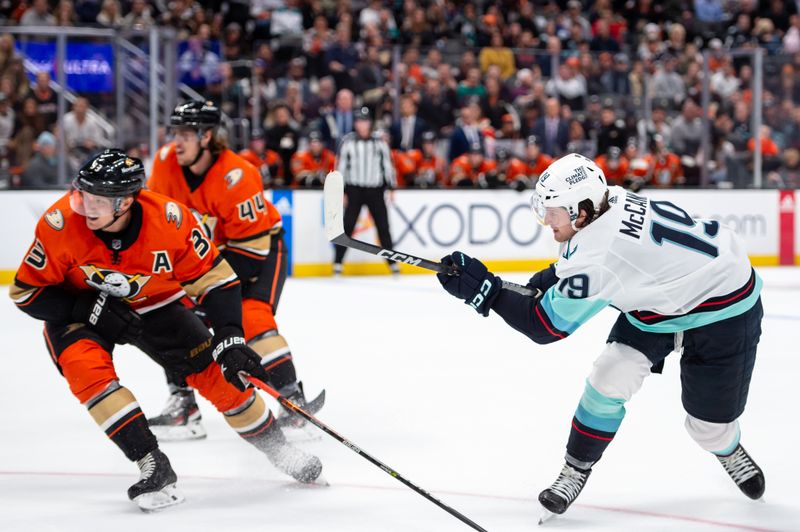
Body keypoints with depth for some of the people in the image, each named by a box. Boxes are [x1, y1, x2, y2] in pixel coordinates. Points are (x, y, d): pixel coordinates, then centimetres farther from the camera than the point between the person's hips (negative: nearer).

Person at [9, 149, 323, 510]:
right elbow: (26, 292, -19)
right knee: (86, 368, -30)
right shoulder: (60, 225, -31)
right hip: (80, 310, -1)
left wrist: (229, 340, -27)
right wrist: (90, 308, -30)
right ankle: (154, 467, -23)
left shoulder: (169, 220, -29)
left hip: (152, 305, 1)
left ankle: (277, 448, 18)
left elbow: (215, 278, -18)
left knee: (215, 370, -6)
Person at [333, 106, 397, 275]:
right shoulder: (348, 141, -1)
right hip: (354, 189, -2)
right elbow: (340, 166, 0)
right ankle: (337, 262, 0)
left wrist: (391, 186, 4)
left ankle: (392, 262, 10)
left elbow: (387, 163, 9)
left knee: (383, 226, 3)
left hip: (375, 190, 2)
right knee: (347, 226, -4)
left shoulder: (380, 141, 5)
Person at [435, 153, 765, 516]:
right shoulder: (612, 203, -12)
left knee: (709, 421, 2)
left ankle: (729, 451, 38)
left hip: (723, 312, -9)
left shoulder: (597, 253, -35)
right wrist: (548, 281, -2)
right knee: (609, 379, -3)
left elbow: (544, 325, -25)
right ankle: (576, 471, 10)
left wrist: (484, 289, -28)